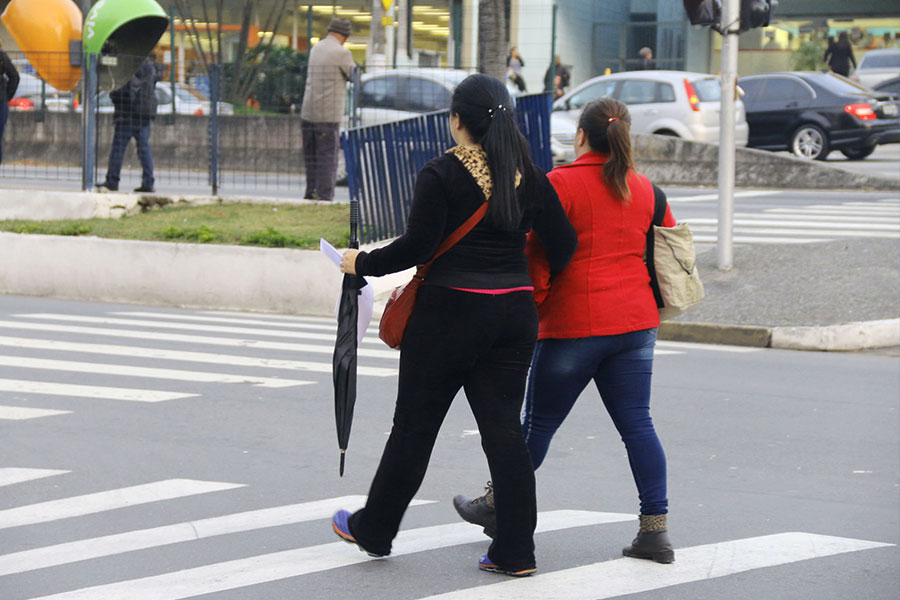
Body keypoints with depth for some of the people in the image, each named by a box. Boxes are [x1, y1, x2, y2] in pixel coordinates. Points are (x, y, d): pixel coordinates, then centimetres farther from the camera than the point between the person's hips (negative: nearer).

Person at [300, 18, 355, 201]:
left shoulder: (315, 49, 11)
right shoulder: (342, 53, -10)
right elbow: (354, 76, 2)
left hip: (308, 111, 7)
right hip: (328, 114, -7)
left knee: (311, 157, 13)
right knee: (327, 158, -3)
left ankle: (311, 193, 16)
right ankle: (325, 195, -5)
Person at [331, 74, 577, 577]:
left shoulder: (442, 174, -11)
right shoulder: (529, 175, 4)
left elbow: (418, 246, -14)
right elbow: (564, 243, 6)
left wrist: (363, 263, 0)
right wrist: (536, 284, 23)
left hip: (451, 312, -4)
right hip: (515, 313, 4)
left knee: (415, 424, 8)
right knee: (503, 427, 6)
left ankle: (374, 530, 23)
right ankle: (516, 550, 3)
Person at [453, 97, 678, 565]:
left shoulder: (560, 183, -8)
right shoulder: (645, 189, 9)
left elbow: (537, 253, -11)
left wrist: (530, 307, -2)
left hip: (575, 324, -5)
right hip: (636, 323, 5)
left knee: (540, 421, 8)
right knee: (636, 424, 4)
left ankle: (497, 506, 24)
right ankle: (655, 529, -1)